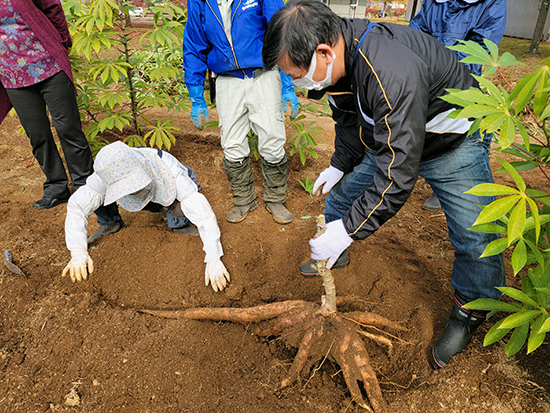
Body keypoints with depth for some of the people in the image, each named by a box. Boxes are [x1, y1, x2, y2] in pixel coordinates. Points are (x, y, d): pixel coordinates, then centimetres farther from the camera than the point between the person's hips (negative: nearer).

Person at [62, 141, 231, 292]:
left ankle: (179, 223, 4)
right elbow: (76, 206, -23)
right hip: (153, 200, 4)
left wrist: (214, 260, -51)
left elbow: (204, 215, -45)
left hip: (176, 194, -3)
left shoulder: (171, 173, -45)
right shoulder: (109, 173, -34)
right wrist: (78, 253, -31)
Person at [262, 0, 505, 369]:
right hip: (387, 136, 7)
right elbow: (352, 115, 7)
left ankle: (468, 315, 19)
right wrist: (340, 164, 6)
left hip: (454, 142, -7)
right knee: (341, 193, 11)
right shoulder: (340, 54, -14)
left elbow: (398, 172, -39)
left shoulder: (393, 75, -42)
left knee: (476, 240, -9)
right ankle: (331, 260, 37)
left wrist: (350, 230, -32)